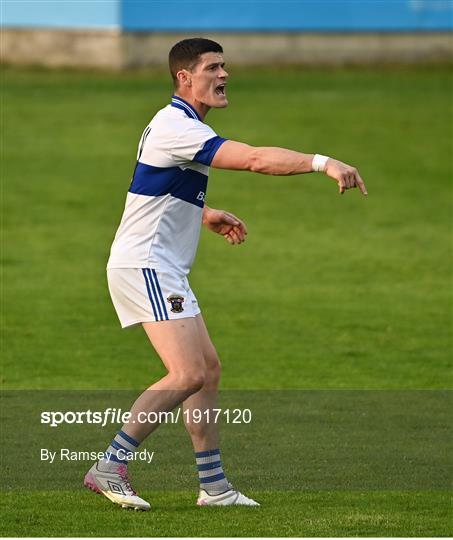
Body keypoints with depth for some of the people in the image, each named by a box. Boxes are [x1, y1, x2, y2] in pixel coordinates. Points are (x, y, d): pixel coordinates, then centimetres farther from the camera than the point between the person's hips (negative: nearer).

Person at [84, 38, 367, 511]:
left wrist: (206, 216, 19)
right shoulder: (177, 128, -18)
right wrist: (322, 162, -33)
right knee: (188, 374, -17)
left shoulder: (179, 125, 16)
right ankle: (109, 468, -14)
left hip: (162, 268, 11)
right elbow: (255, 159, -29)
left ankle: (213, 485, 13)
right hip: (144, 264, -11)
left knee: (207, 368, 10)